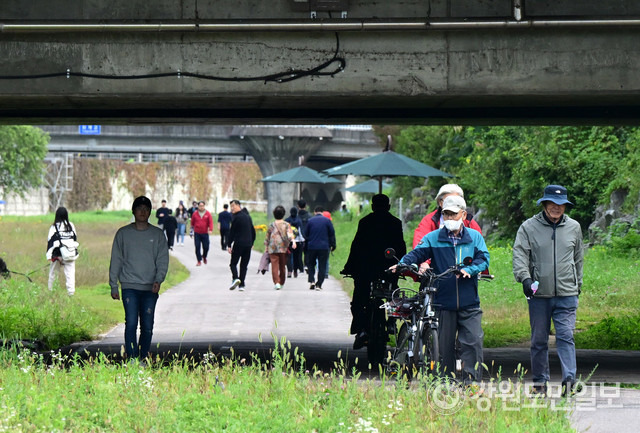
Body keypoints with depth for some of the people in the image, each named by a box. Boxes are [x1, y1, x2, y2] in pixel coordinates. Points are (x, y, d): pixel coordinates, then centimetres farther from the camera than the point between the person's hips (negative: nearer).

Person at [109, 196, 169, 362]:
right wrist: (113, 286, 2)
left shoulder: (157, 235, 8)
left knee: (147, 326, 2)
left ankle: (143, 358, 12)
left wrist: (158, 280, -13)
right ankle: (132, 358, -12)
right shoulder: (123, 233, 6)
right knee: (131, 323, -12)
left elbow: (163, 261, 4)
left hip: (150, 288, 1)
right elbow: (115, 261, 7)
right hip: (129, 286, -1)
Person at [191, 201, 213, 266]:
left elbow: (210, 222, -5)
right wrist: (192, 228, 14)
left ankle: (204, 257, 32)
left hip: (205, 233, 0)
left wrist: (210, 229, -20)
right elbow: (192, 222, 12)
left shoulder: (207, 213, -1)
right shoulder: (195, 213, 1)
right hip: (197, 233, 0)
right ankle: (199, 261, 5)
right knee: (197, 247, -4)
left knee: (206, 247, 1)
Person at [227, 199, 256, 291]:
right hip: (248, 244, 6)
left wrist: (229, 245, -8)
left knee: (233, 263, 1)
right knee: (244, 265, 7)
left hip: (238, 244, -6)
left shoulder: (236, 218, -8)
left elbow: (232, 232, -10)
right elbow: (253, 231, 18)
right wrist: (252, 243, 23)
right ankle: (241, 284, 2)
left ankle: (235, 278, -22)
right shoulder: (248, 216, 14)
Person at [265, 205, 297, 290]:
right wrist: (293, 241, -25)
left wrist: (266, 247, 22)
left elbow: (267, 238, 12)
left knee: (274, 265, -6)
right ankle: (281, 283, 25)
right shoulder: (287, 224, 3)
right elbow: (289, 234, -14)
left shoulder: (271, 225, 7)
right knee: (282, 266, 14)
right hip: (283, 248, 1)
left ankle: (276, 282, -22)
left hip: (272, 249, -1)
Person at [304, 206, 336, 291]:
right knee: (322, 266, 4)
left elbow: (306, 234, 7)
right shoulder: (327, 220, 0)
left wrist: (306, 243, 22)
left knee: (310, 265, 14)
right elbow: (332, 234, 3)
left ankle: (312, 281, -4)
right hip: (324, 247, -1)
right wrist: (333, 245, 12)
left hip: (311, 247, 1)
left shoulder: (310, 220, 1)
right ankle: (319, 285, 0)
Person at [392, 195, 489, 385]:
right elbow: (417, 253, -5)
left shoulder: (475, 237, 10)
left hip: (469, 304, 0)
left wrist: (469, 270, -18)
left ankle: (472, 382, -5)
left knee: (473, 342, -9)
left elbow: (483, 258, 1)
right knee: (444, 346, 4)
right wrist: (403, 264, -26)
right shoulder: (433, 238, 6)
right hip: (443, 303, 0)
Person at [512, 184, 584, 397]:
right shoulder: (529, 227, 3)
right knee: (539, 340, 6)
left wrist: (578, 285, 24)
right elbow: (519, 254, -5)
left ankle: (569, 380, -18)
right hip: (539, 294, 0)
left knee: (565, 336, -11)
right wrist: (525, 277, -22)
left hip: (567, 294, 0)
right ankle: (540, 382, 15)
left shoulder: (573, 227, 11)